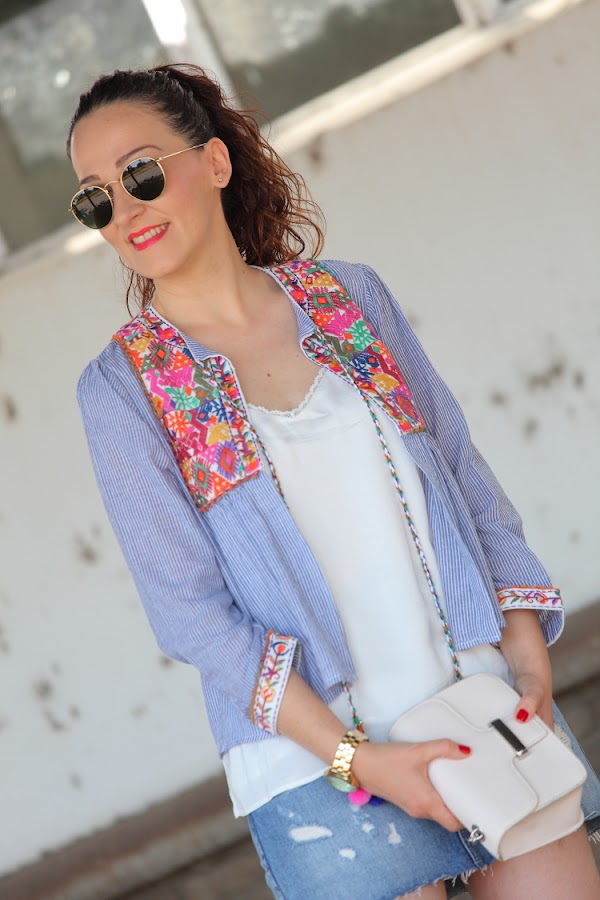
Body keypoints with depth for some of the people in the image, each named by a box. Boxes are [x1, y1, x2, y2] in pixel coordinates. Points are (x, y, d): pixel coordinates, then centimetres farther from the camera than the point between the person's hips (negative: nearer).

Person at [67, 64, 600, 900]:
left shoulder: (351, 295, 5)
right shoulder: (121, 386, -3)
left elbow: (466, 477, 9)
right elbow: (190, 611, -8)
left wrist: (528, 658, -2)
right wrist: (354, 760, -15)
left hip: (483, 705, 3)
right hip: (317, 763, -3)